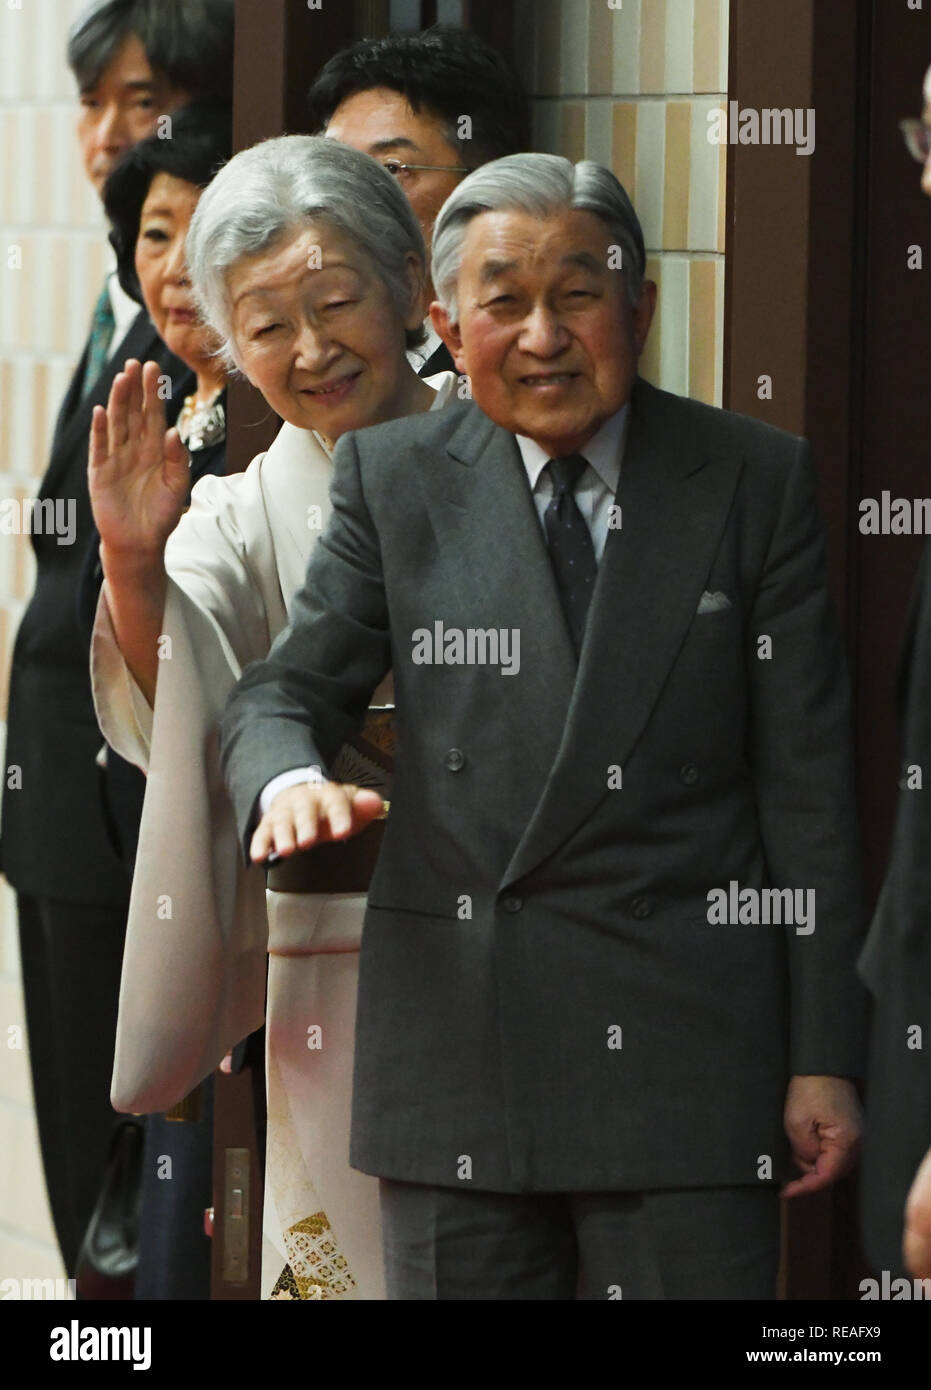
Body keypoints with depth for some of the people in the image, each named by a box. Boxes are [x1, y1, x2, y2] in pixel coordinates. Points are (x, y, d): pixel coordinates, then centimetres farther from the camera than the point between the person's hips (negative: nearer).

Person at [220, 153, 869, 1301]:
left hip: (688, 1045, -1)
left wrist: (823, 1058, -1)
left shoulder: (755, 481, 5)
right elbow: (285, 691, 8)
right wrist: (289, 777, -19)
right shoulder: (391, 478, 9)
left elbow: (807, 783, 3)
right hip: (455, 1026, 2)